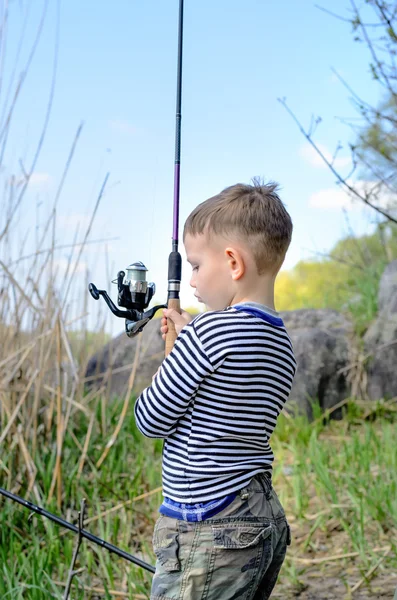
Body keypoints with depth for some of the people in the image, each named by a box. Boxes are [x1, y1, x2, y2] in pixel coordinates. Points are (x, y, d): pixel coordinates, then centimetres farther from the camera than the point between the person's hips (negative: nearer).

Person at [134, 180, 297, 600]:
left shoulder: (209, 331, -17)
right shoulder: (283, 346, 8)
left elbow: (152, 421, -9)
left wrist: (167, 362, 9)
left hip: (209, 531, -9)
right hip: (267, 521, 9)